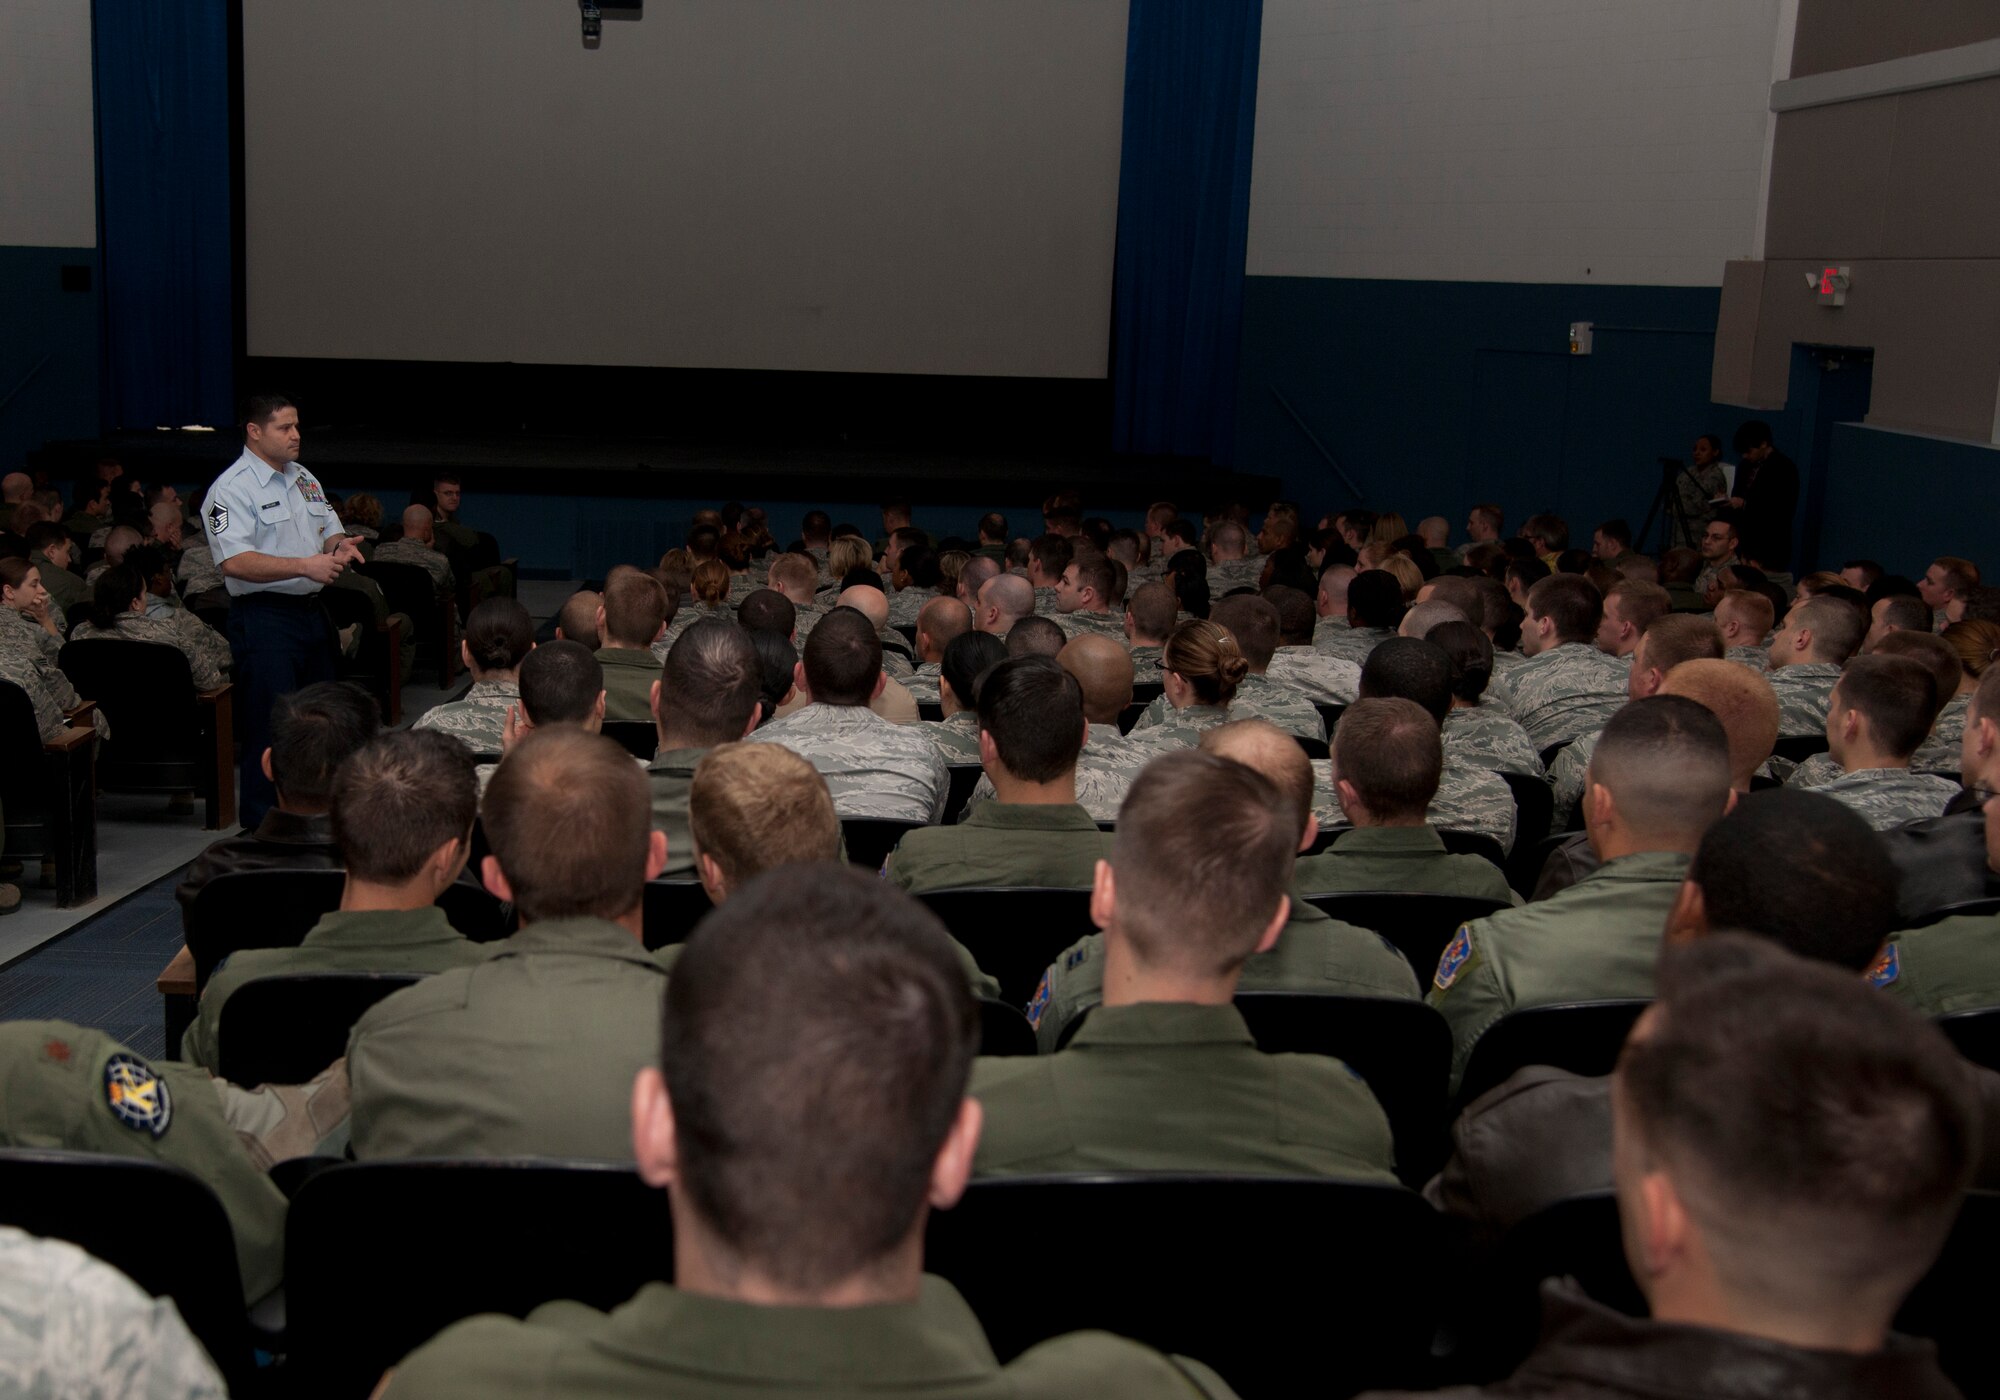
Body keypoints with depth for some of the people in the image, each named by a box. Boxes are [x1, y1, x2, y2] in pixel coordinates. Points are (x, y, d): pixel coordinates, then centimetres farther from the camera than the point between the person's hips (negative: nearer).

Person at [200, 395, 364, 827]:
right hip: (263, 618, -8)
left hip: (312, 612, 8)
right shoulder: (231, 490, -12)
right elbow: (235, 562, -22)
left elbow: (330, 529, 22)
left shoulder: (304, 479, 14)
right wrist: (305, 566, -27)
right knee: (270, 731, -5)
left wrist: (339, 545, -3)